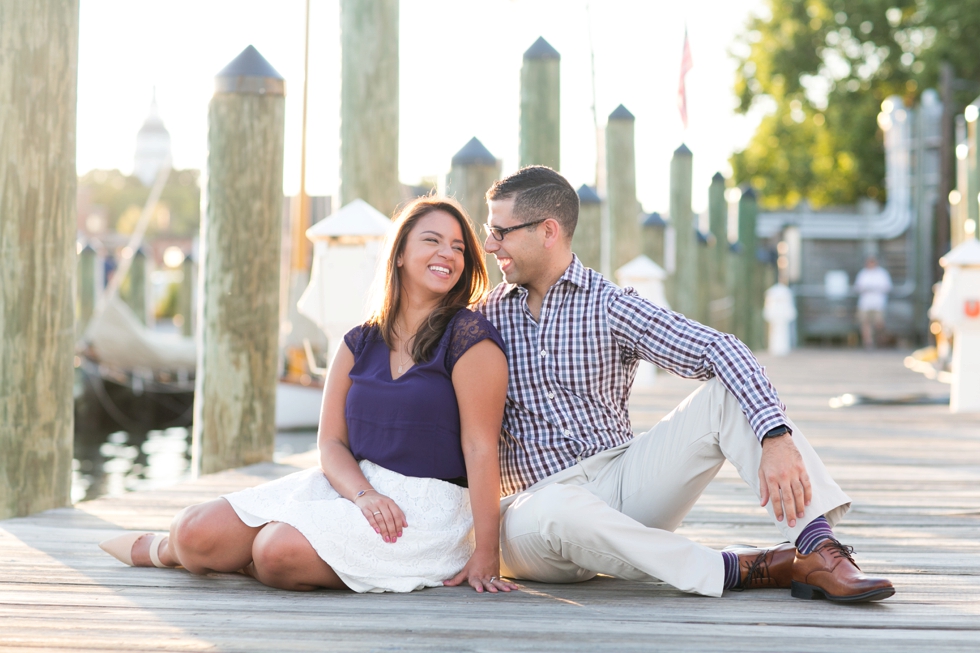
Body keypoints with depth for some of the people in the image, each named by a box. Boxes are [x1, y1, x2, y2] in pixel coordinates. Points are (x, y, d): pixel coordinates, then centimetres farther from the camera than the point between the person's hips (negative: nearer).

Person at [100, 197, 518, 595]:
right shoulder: (360, 344, 10)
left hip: (427, 508, -5)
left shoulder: (468, 337, -9)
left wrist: (485, 555, -18)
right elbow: (331, 443, 5)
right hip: (351, 485, 5)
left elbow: (481, 447, -14)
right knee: (199, 532, -8)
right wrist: (364, 495, -17)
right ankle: (166, 547, 27)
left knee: (279, 553, -29)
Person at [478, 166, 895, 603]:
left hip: (620, 481, 1)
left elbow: (719, 351, -12)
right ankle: (738, 570, -27)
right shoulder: (489, 315, 6)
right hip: (536, 498, -1)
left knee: (728, 392, -16)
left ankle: (819, 550, -33)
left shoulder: (610, 307, 1)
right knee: (552, 511, -39)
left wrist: (776, 438, -29)